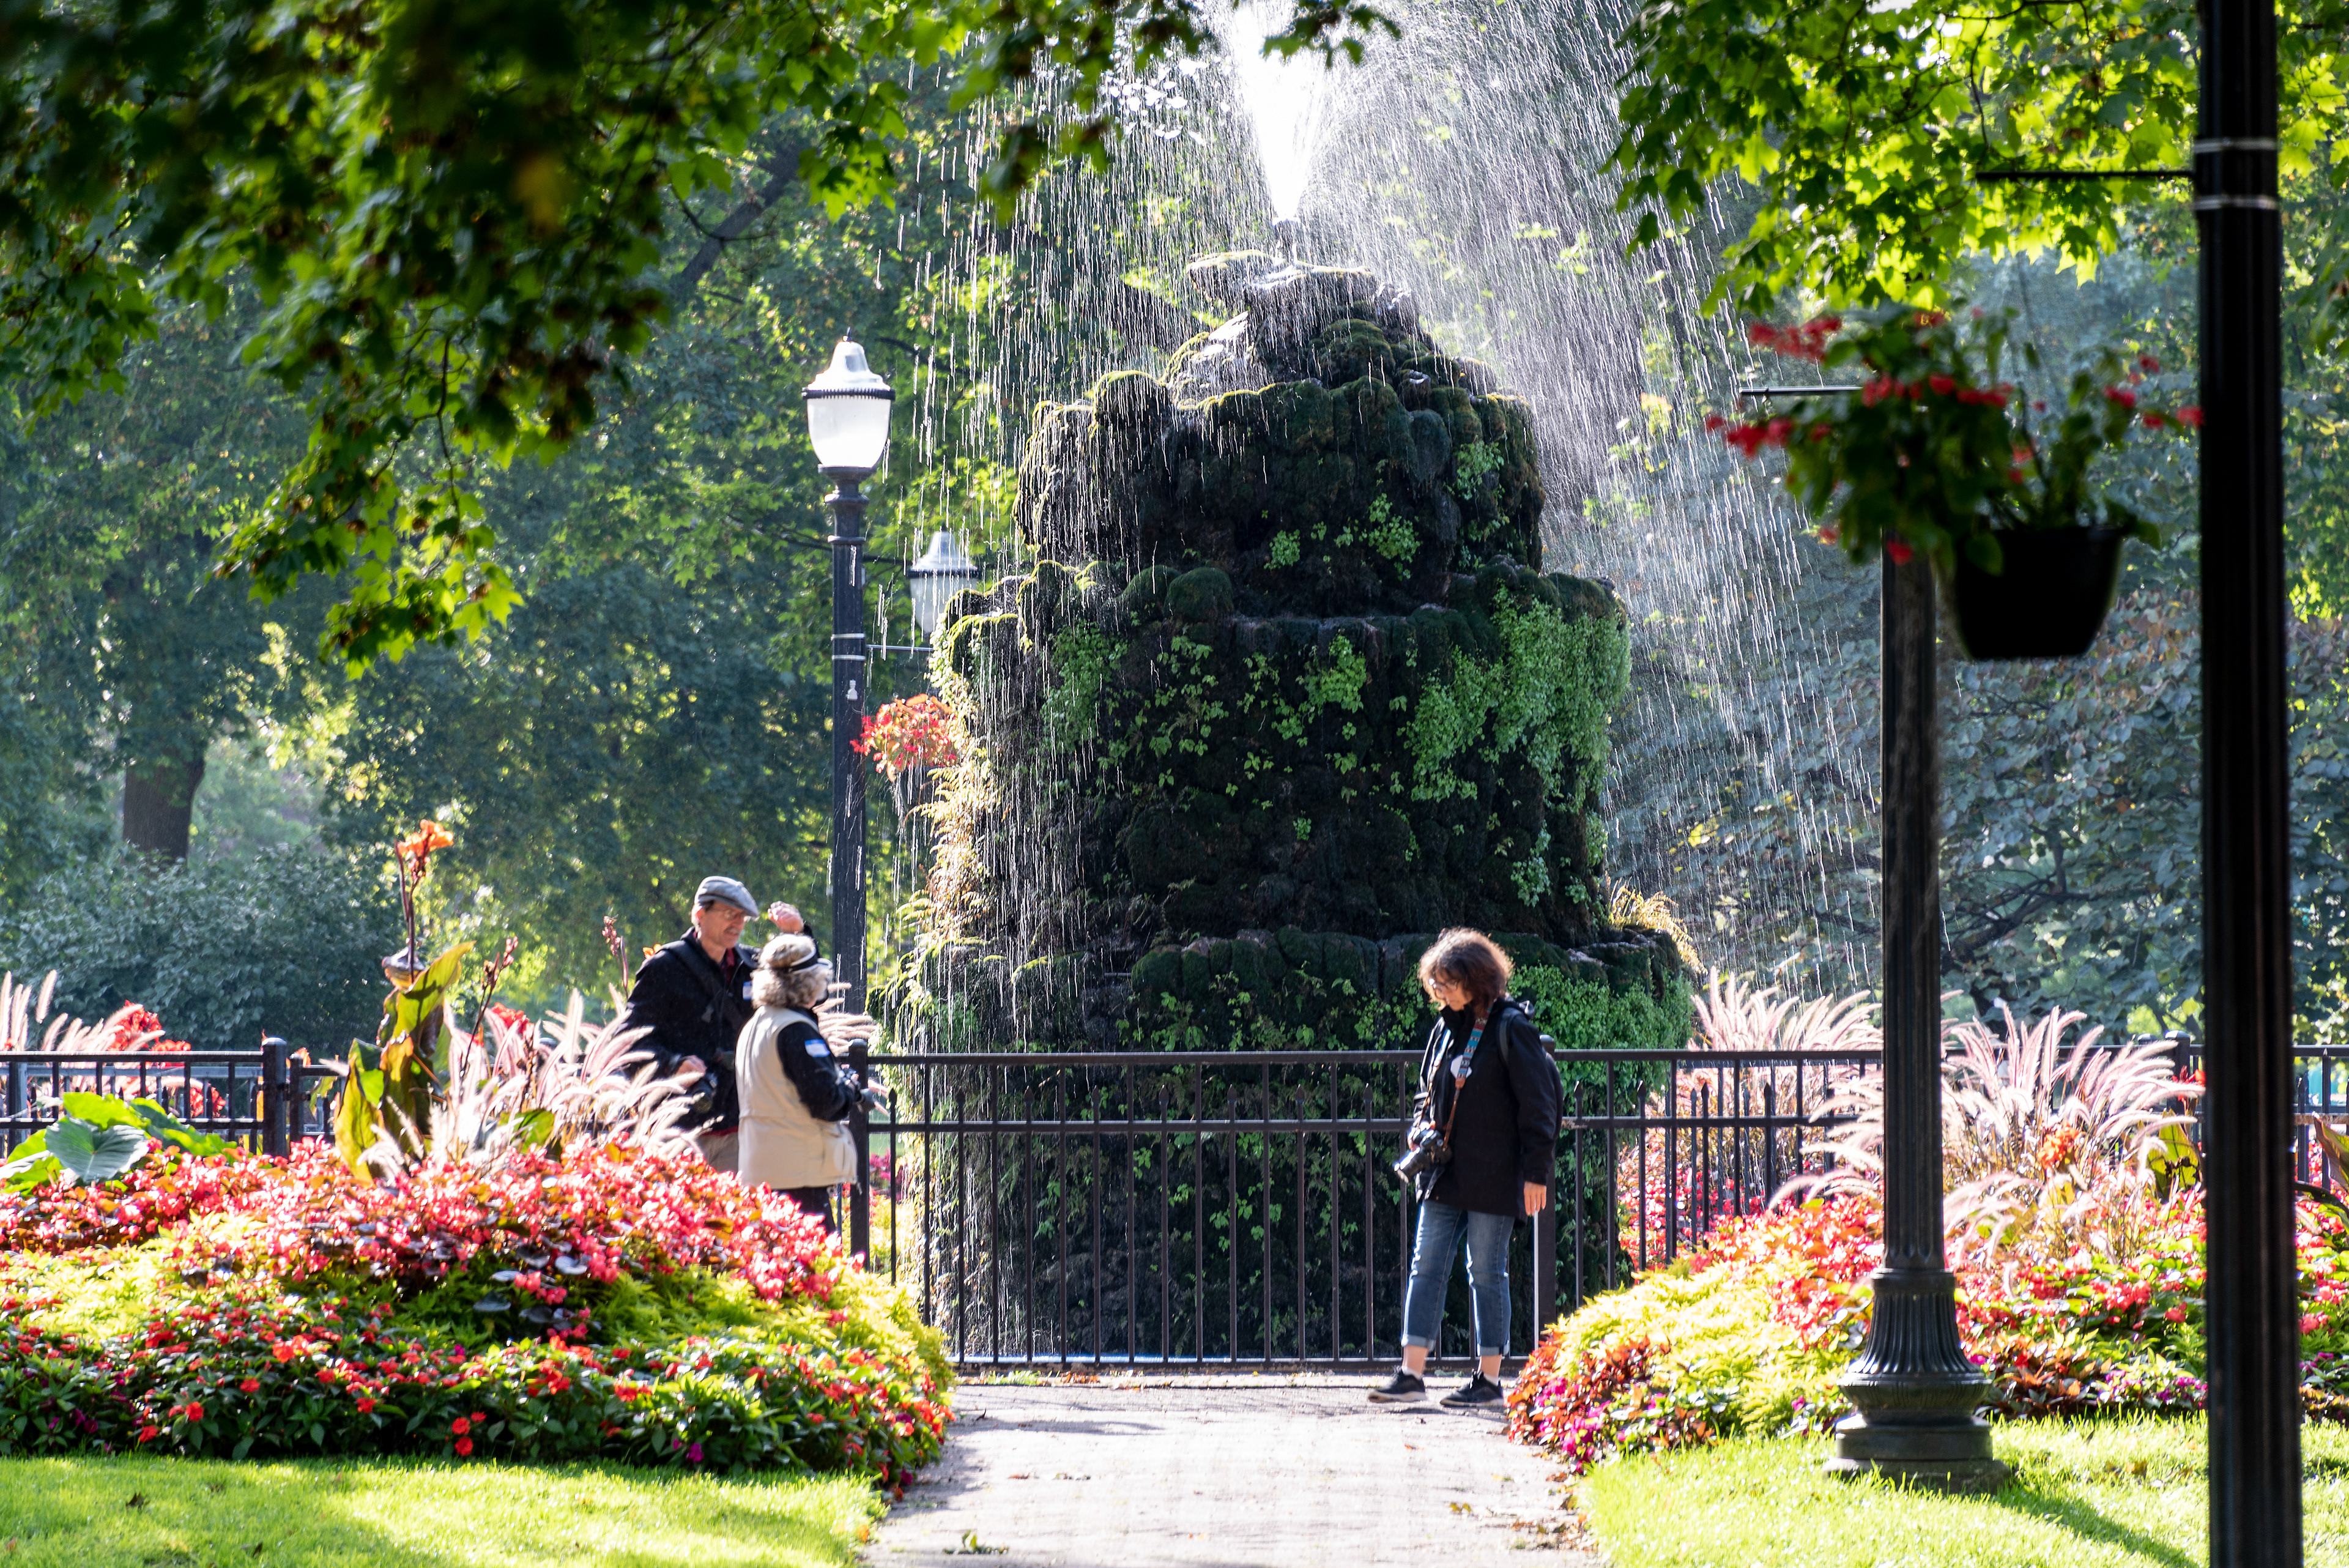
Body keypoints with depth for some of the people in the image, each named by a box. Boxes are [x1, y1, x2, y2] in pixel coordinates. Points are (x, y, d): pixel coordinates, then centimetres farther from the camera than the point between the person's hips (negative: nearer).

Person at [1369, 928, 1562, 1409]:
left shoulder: (1510, 1028, -10)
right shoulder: (1446, 1027, 11)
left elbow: (1536, 1104, -10)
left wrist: (1536, 1172, -13)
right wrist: (1421, 1127, 4)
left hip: (1493, 1176, -7)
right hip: (1445, 1173, 7)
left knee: (1487, 1272, 0)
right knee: (1427, 1265, 1)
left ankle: (1489, 1379, 8)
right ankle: (1412, 1373, 1)